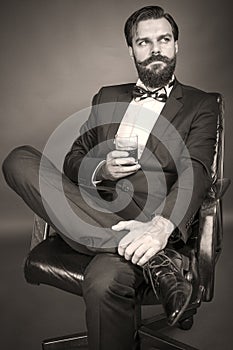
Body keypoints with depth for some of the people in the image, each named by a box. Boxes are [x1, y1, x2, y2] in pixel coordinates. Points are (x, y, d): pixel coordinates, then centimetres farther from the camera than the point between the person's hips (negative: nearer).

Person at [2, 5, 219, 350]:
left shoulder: (201, 105, 11)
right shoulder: (107, 97, 23)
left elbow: (195, 173, -6)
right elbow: (74, 159, 20)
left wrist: (161, 225, -26)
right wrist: (100, 171, -5)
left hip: (148, 223, -5)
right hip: (90, 213, 6)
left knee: (103, 282, -37)